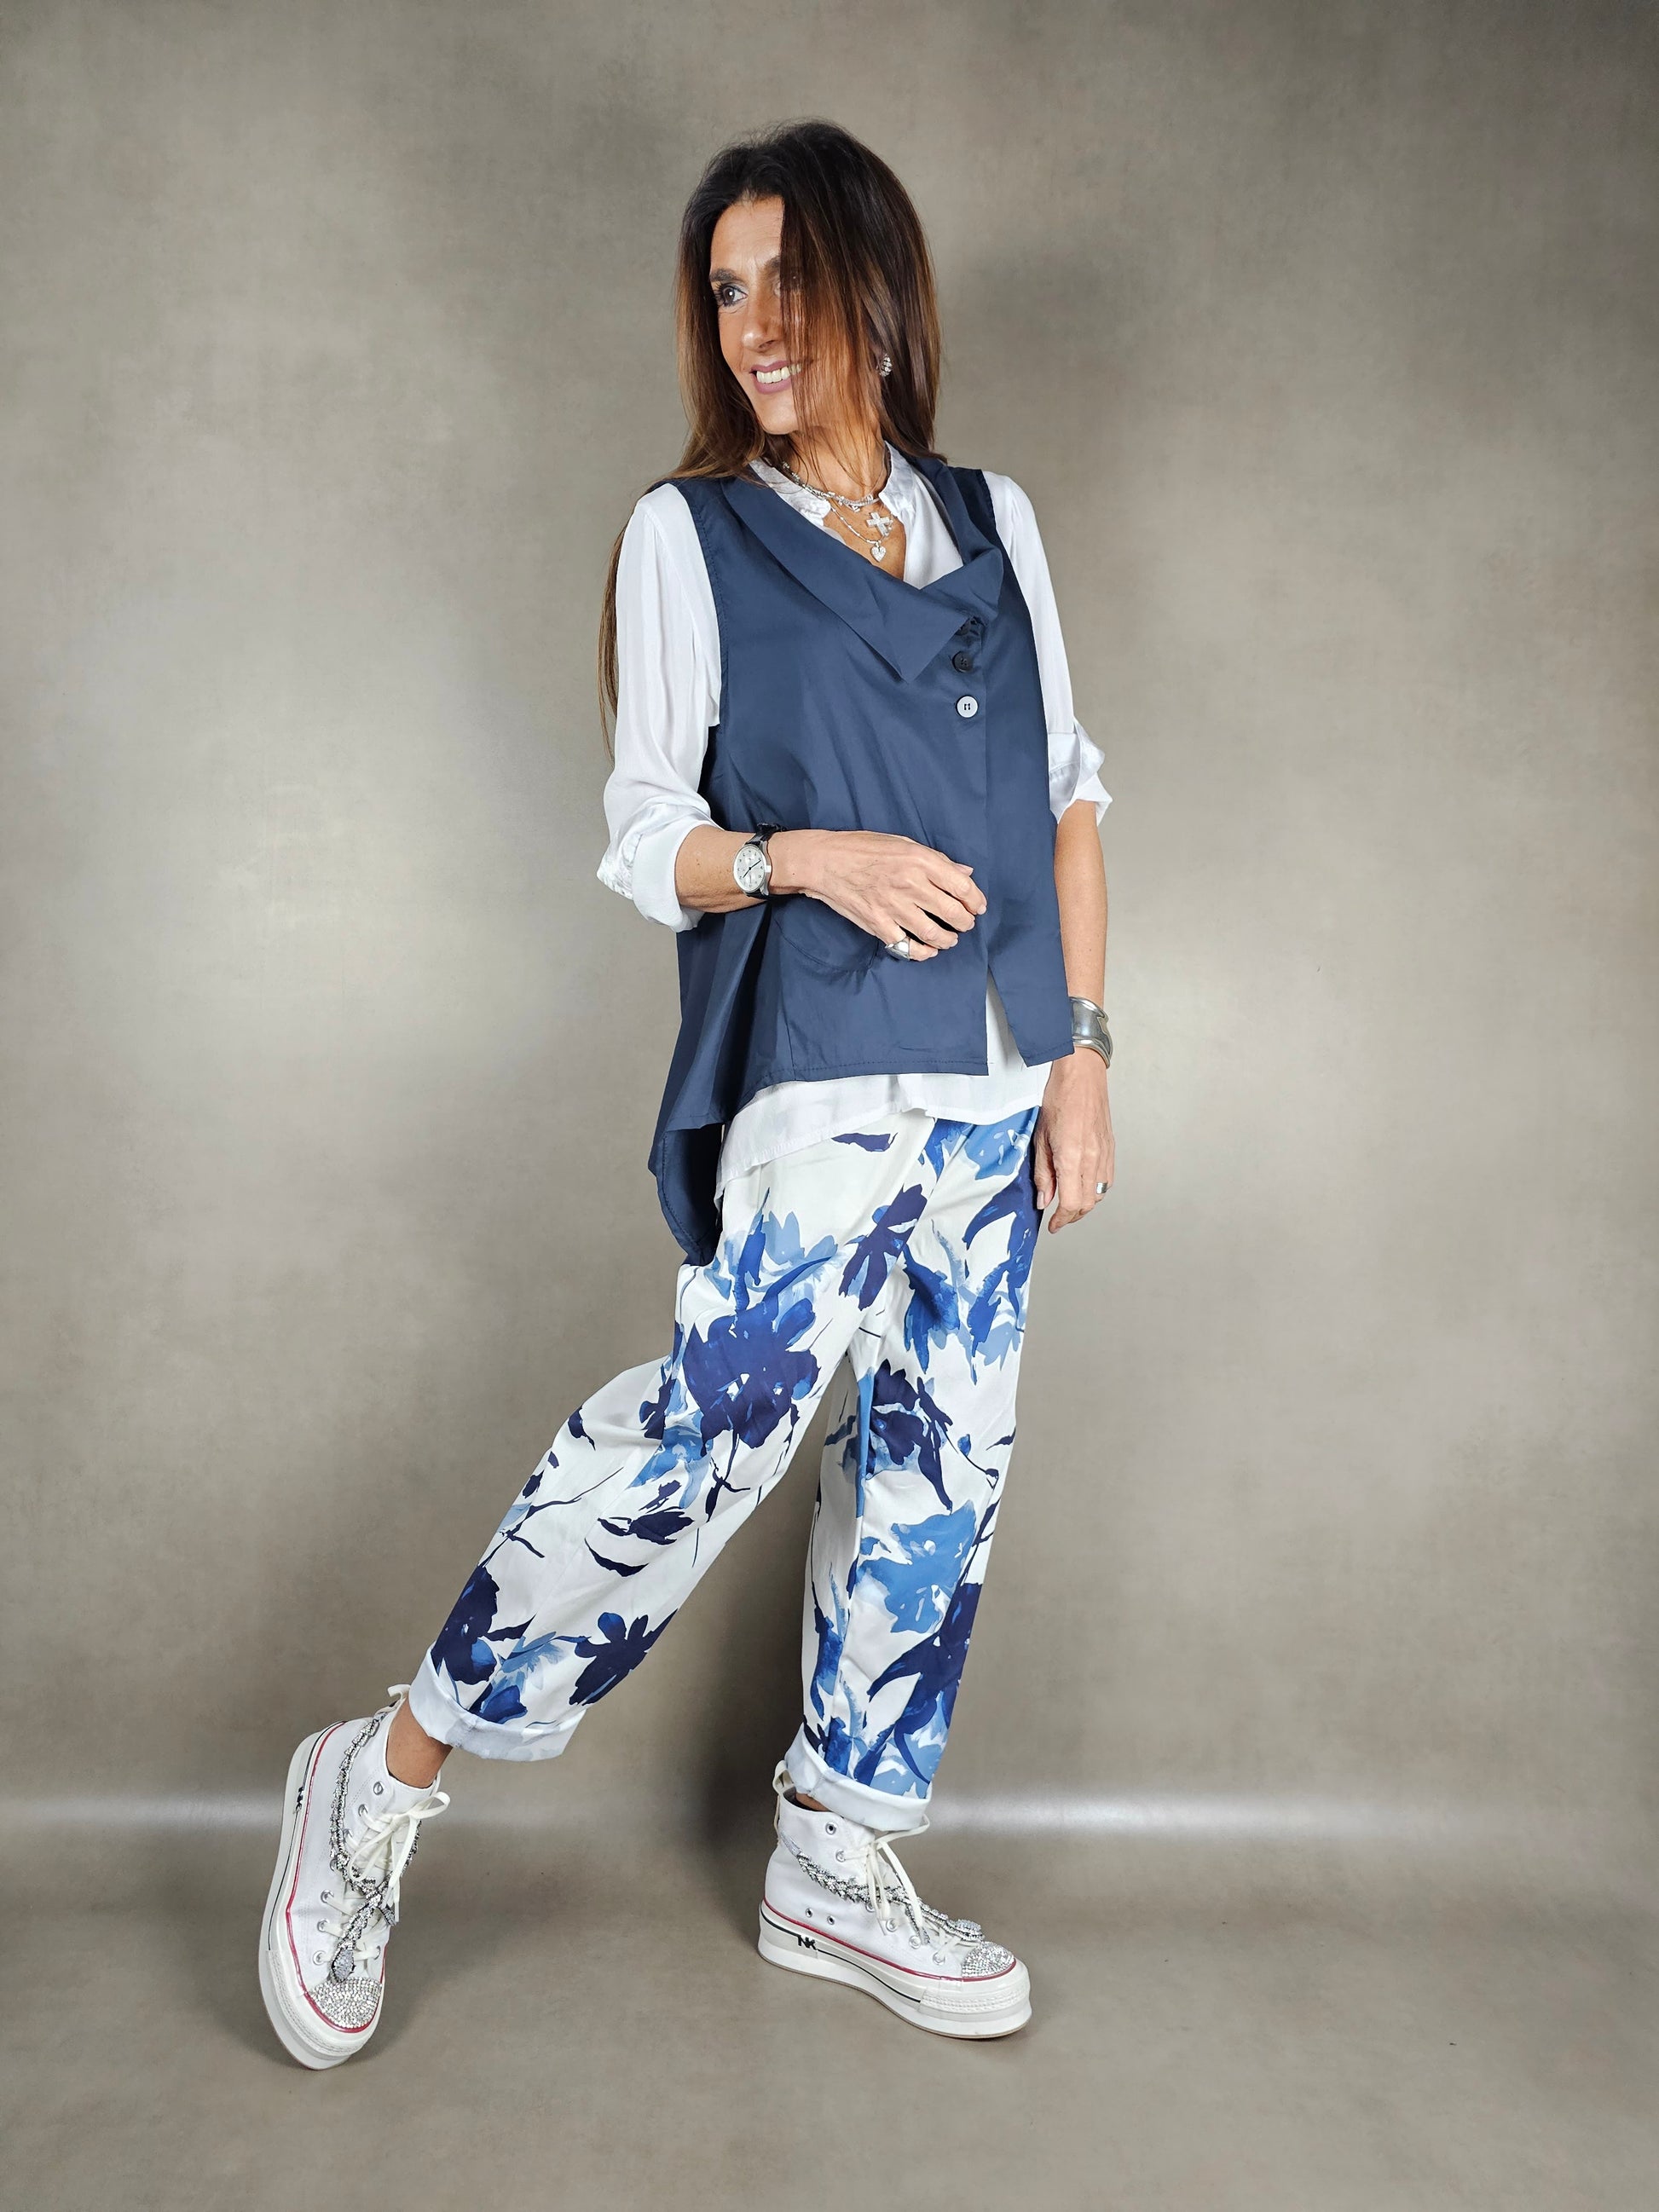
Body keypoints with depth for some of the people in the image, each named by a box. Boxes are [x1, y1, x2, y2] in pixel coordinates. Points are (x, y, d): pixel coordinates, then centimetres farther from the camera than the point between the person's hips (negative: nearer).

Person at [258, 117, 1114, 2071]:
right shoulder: (689, 534, 3)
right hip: (821, 1083, -5)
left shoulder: (994, 519, 14)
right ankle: (385, 1783, 5)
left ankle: (835, 1868, 26)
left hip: (995, 1095, 6)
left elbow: (1067, 797, 13)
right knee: (713, 1424, -17)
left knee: (936, 1471, 8)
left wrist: (1082, 1057, 7)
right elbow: (643, 836, 1)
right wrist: (805, 854, -19)